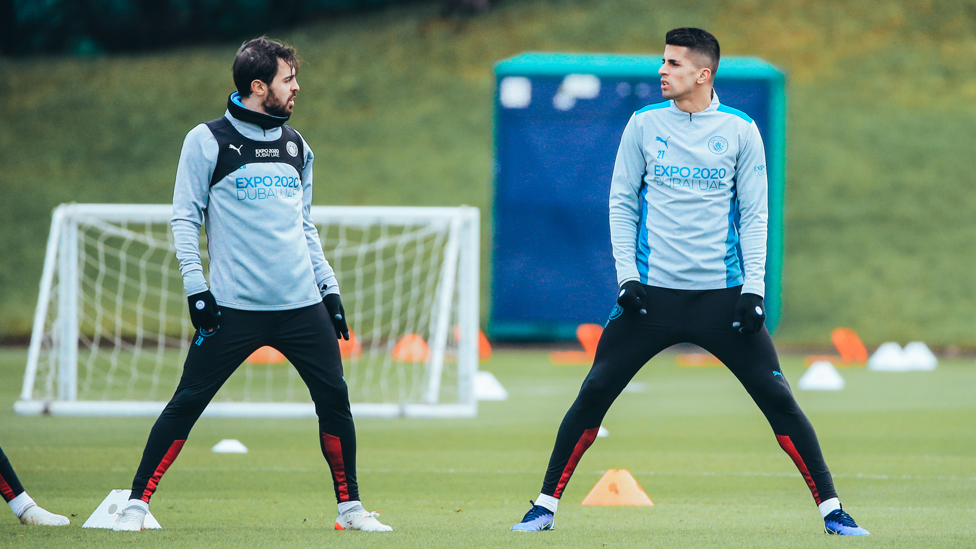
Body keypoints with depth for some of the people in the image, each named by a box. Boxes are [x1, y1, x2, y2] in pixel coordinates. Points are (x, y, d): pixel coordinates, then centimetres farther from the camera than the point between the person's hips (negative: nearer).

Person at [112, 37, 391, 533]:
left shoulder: (295, 146, 15)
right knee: (187, 403, -7)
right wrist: (195, 287, -11)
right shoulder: (208, 142, -2)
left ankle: (350, 508, 11)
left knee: (334, 399, -1)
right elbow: (185, 218, -2)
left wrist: (329, 287, 15)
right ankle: (136, 503, 1)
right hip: (233, 306, -5)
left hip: (302, 305, 5)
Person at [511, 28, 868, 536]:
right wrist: (627, 275, -3)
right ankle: (545, 505, 5)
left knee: (776, 398, -6)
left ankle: (831, 510, 1)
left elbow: (754, 215, 3)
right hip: (651, 293, 1)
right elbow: (622, 203, 8)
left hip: (723, 294, -1)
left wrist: (753, 288, -7)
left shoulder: (740, 130, 1)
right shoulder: (644, 125, 4)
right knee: (594, 394, -5)